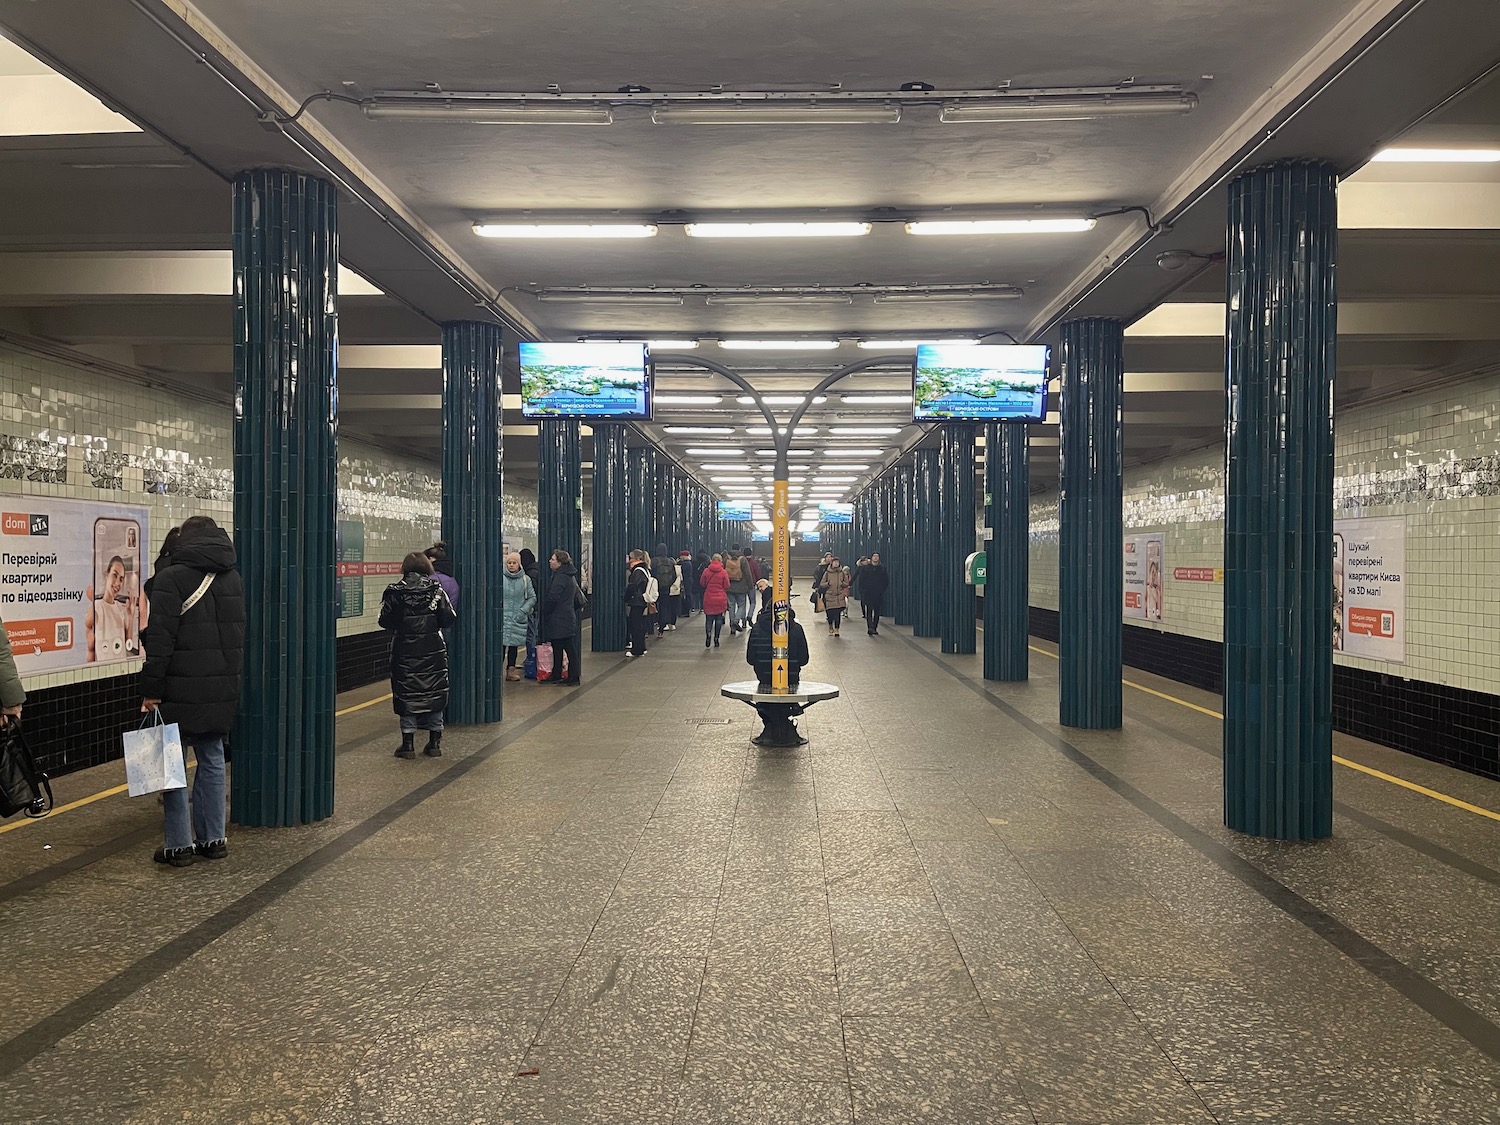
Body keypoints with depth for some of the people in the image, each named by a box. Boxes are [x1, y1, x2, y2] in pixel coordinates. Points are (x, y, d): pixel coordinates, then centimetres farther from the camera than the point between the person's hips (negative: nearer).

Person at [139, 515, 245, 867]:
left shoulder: (172, 577, -10)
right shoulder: (233, 578, 12)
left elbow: (160, 639, -14)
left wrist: (151, 689, -11)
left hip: (180, 691, -6)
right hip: (222, 690, 6)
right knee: (212, 759, 13)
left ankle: (179, 844, 4)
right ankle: (213, 838, 16)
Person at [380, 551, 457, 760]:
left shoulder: (395, 592, -6)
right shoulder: (436, 590, -4)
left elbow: (385, 621, -6)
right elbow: (449, 619, -6)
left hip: (405, 651, -1)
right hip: (433, 650, 1)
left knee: (407, 694, 6)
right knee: (435, 693, 10)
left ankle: (408, 743, 7)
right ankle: (434, 742, 13)